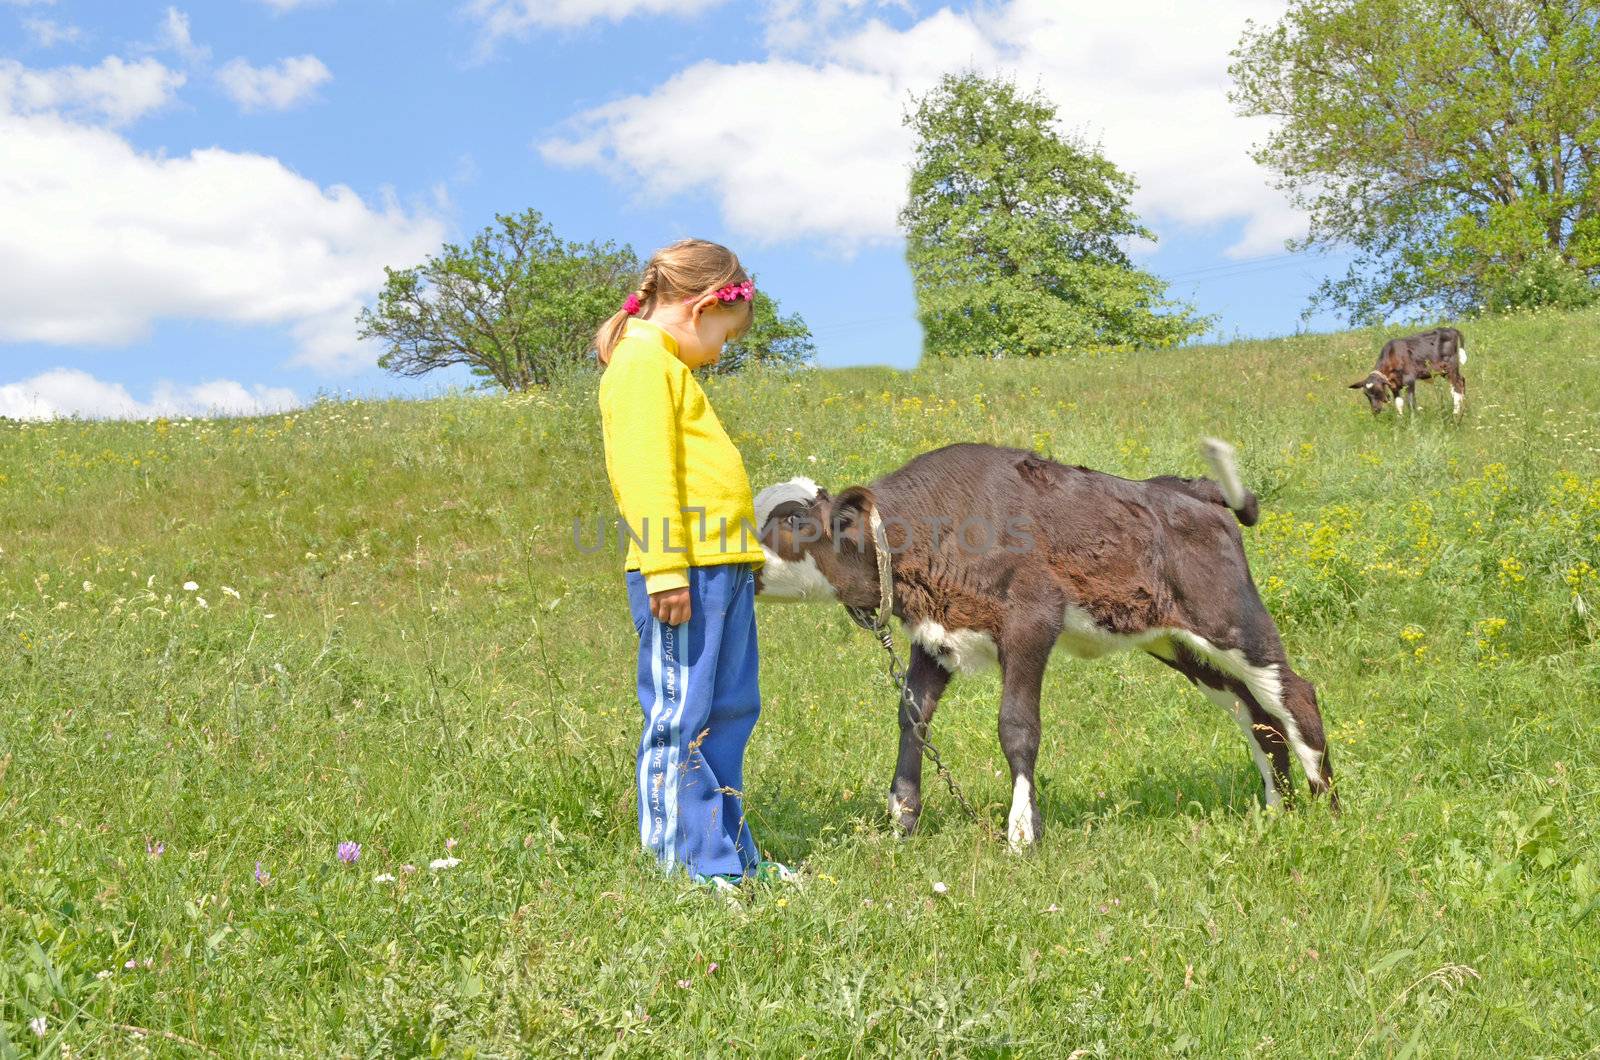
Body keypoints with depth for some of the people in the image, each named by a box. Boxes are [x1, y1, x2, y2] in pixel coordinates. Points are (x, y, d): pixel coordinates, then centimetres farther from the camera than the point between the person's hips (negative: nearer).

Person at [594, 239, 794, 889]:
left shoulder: (667, 365, 24)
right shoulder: (643, 361, -8)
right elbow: (647, 473, -18)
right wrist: (666, 568, -23)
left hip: (722, 567, 11)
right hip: (682, 569, -10)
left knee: (730, 711, 12)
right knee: (681, 716, -5)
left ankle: (732, 855, 19)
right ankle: (690, 863, 0)